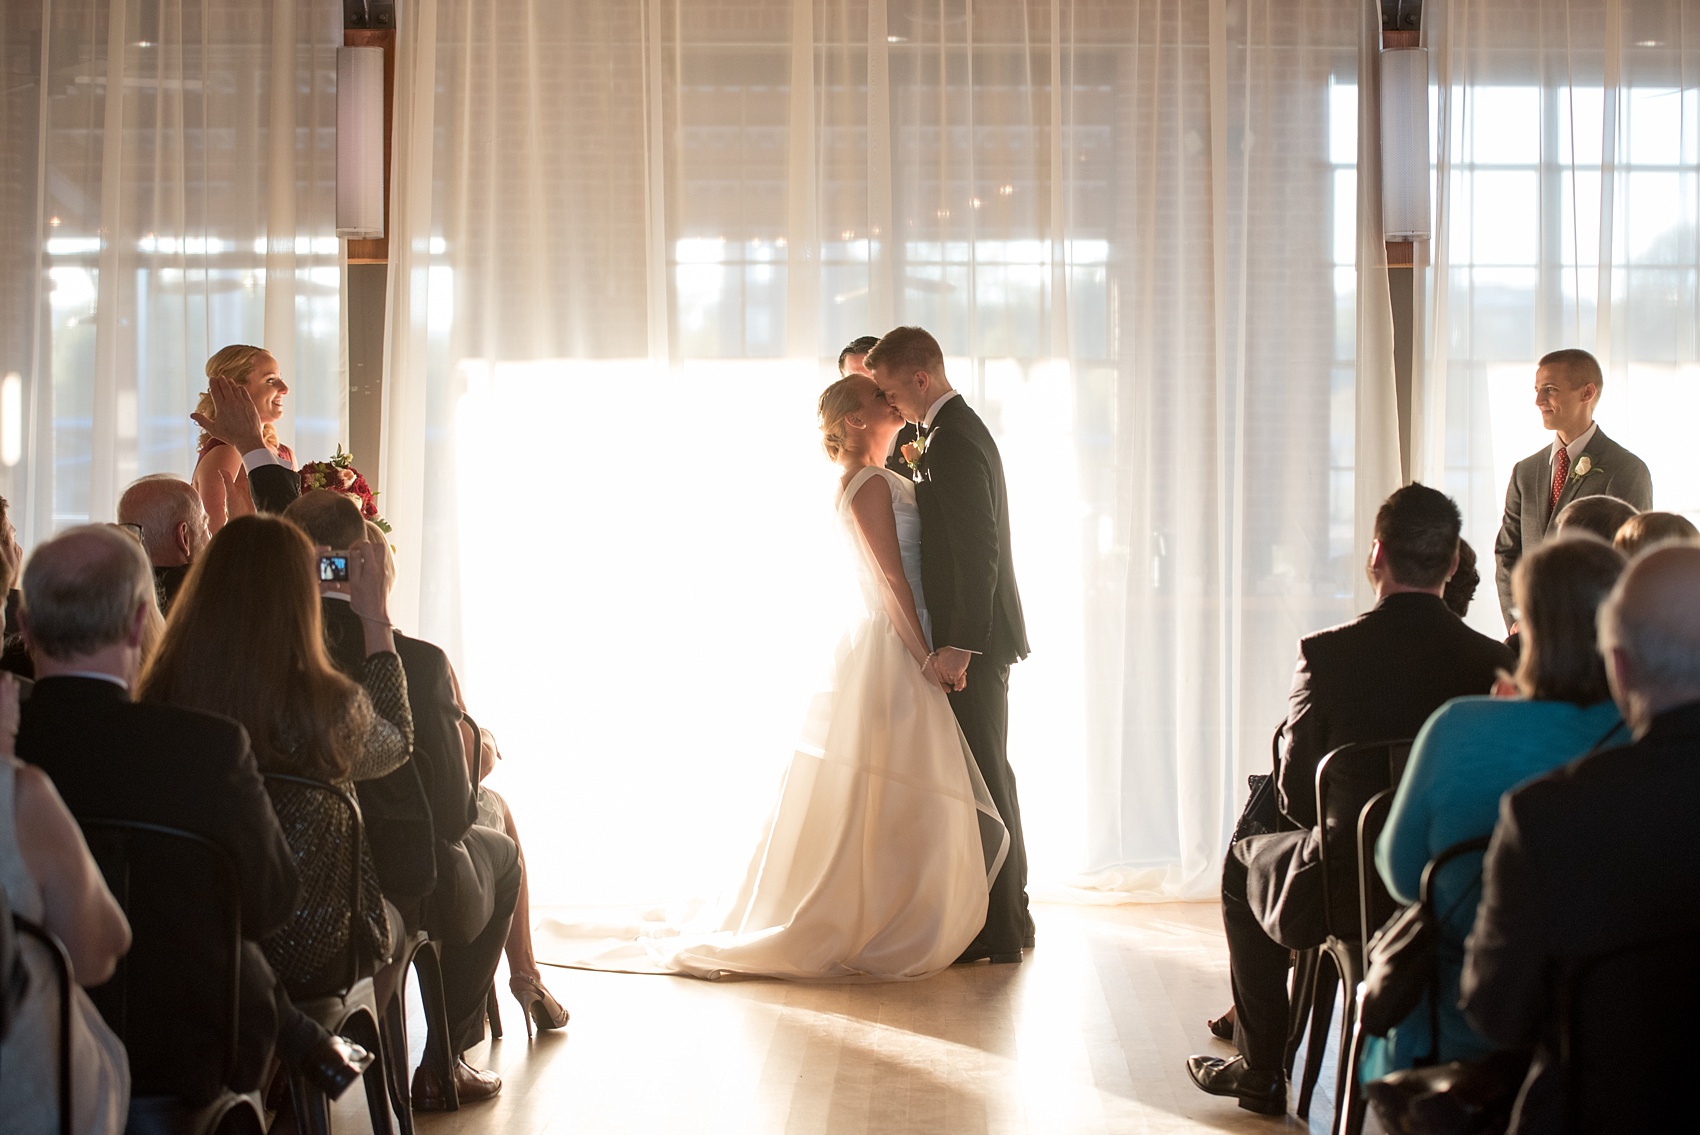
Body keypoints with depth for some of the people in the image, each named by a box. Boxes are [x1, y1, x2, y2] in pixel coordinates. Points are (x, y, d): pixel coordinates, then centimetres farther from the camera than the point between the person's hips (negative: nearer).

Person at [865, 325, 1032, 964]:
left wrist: (959, 645, -24)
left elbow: (977, 549, -23)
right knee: (984, 779, 14)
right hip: (973, 637, 11)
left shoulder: (953, 441, -17)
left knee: (982, 779, -6)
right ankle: (1002, 922, 21)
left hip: (970, 644, -11)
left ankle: (999, 933, -1)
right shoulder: (957, 430, 16)